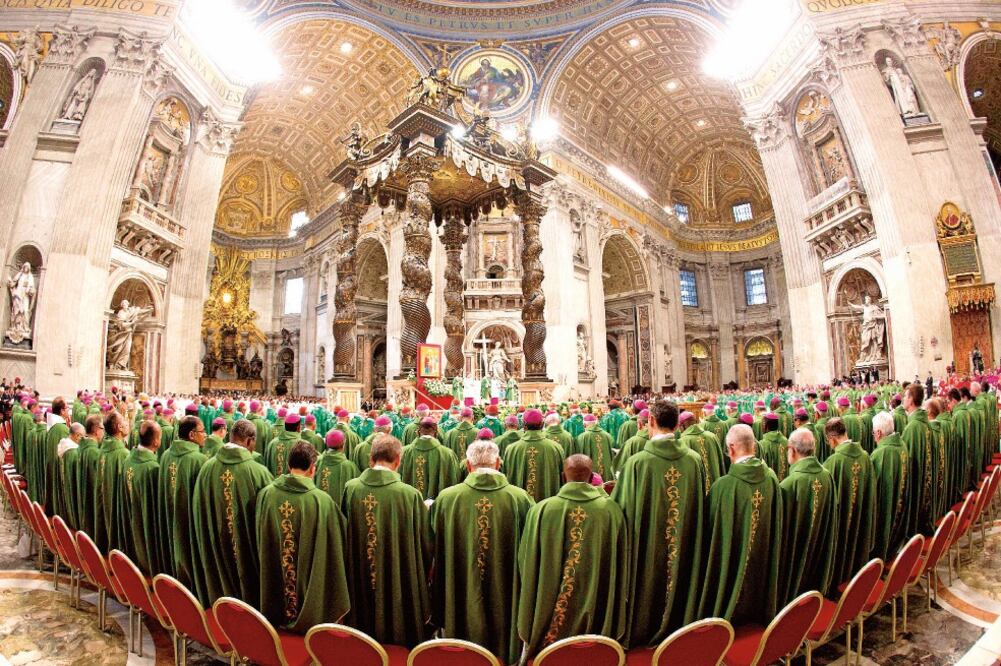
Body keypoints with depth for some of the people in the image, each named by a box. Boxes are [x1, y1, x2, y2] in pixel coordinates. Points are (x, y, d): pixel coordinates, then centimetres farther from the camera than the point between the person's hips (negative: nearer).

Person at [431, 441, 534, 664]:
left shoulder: (446, 498, -12)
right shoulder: (520, 498, -13)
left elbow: (436, 551, -1)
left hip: (461, 601, 0)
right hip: (506, 600, 0)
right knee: (504, 648, 21)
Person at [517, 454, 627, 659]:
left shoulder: (540, 509, -14)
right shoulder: (612, 510, -11)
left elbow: (526, 562, -5)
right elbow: (621, 564, -1)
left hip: (548, 610, 0)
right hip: (597, 611, 1)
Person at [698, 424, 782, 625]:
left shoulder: (723, 486, -27)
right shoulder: (771, 478, -12)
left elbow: (713, 532, -17)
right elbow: (777, 523, 2)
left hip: (732, 565, -5)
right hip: (764, 563, 5)